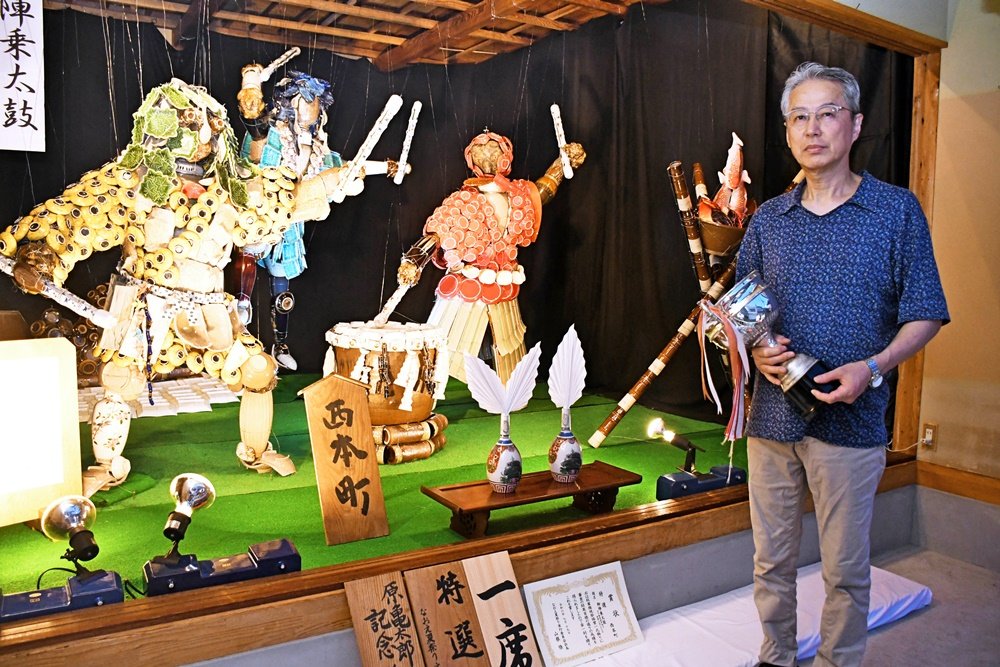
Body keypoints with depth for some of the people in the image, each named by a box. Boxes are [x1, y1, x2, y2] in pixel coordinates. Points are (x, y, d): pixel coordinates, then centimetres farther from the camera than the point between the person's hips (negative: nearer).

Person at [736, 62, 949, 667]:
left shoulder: (897, 209, -1)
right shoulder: (767, 220, 7)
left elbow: (925, 315, -1)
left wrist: (873, 368, -17)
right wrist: (758, 350, -7)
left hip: (851, 420, -3)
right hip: (772, 414, 3)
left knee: (846, 570, 9)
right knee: (772, 561, 15)